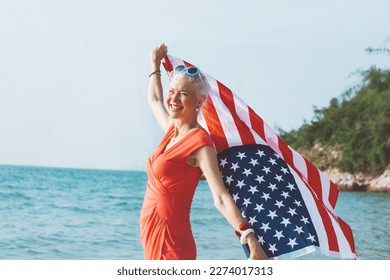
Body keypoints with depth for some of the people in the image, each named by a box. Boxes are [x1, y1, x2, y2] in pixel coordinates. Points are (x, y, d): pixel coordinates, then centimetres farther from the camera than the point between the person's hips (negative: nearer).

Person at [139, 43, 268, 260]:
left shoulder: (200, 143, -14)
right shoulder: (172, 129, 9)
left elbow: (221, 197, -25)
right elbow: (155, 100, 32)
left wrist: (249, 237, -36)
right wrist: (156, 64, 43)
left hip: (170, 240, -8)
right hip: (152, 234, 9)